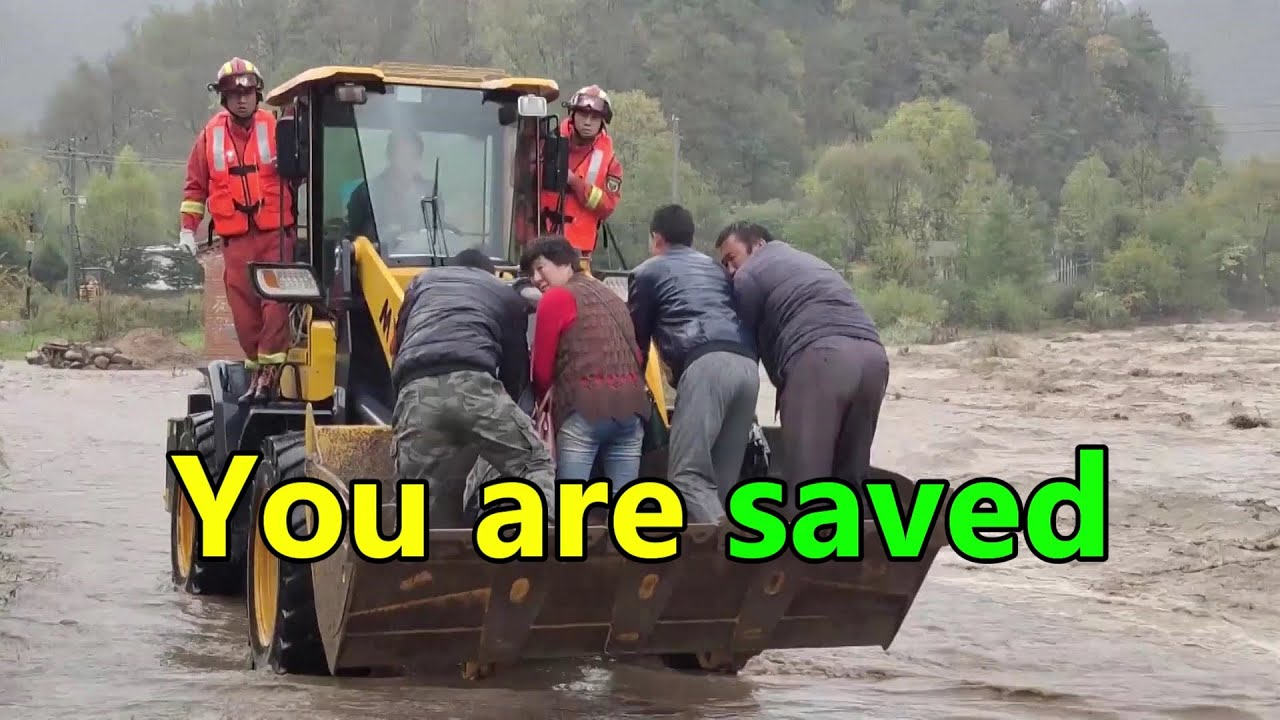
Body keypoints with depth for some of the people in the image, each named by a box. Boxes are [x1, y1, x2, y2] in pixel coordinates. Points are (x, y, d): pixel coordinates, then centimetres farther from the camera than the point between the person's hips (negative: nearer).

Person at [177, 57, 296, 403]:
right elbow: (196, 184, 12)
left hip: (275, 233, -2)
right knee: (244, 309, 3)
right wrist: (188, 227, 8)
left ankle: (269, 372, -6)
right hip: (236, 239, 2)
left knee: (275, 302, -9)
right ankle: (257, 371, 12)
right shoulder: (211, 134, 7)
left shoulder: (275, 127, 0)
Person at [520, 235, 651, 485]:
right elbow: (638, 354, 22)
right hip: (631, 406, 6)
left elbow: (543, 367, 4)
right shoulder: (613, 297, 24)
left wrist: (539, 399, 22)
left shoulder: (555, 298, 2)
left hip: (585, 410, -6)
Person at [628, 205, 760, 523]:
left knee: (687, 474, -11)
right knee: (721, 480, 8)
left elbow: (637, 336, 24)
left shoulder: (648, 272, 19)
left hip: (707, 363, -6)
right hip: (747, 364, 6)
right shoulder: (717, 268, 34)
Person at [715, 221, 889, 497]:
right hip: (872, 355, 8)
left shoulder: (751, 274, 13)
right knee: (849, 475, 13)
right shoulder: (809, 261, 38)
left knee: (805, 477, -7)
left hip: (821, 359, -7)